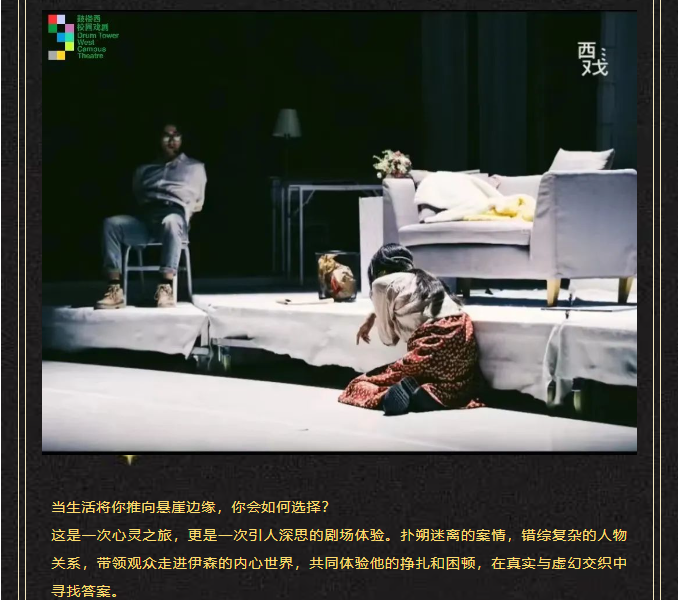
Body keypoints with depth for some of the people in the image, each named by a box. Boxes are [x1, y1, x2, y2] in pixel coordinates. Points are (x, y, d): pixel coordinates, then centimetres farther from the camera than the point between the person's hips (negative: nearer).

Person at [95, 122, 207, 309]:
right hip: (144, 218, 3)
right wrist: (142, 209, 7)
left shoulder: (194, 167, 26)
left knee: (170, 222, -43)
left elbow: (198, 203, 23)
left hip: (174, 215, -3)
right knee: (111, 223, -30)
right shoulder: (145, 169, 32)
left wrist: (186, 210, 7)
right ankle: (115, 290, -37)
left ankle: (166, 288, -49)